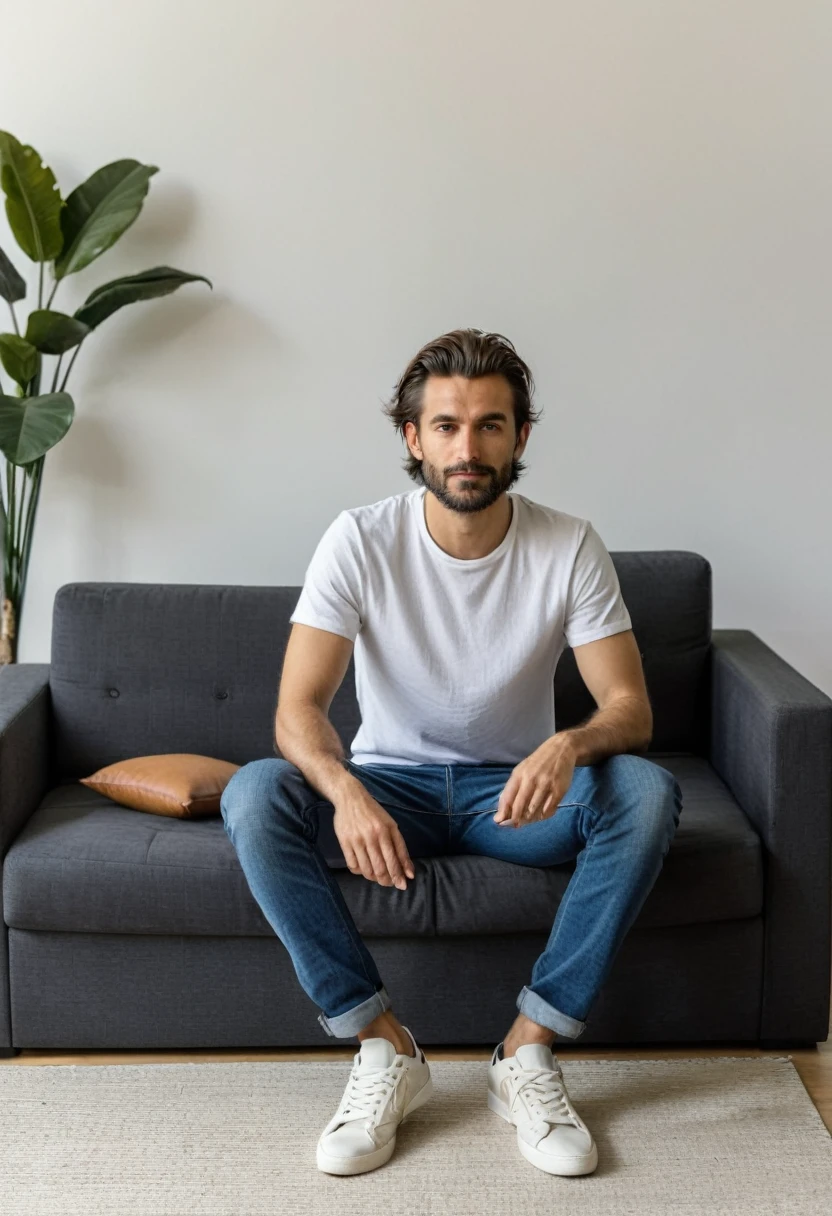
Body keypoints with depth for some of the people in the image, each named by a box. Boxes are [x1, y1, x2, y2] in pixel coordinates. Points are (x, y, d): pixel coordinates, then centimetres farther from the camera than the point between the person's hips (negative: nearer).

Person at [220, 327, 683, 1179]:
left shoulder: (569, 548, -12)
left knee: (646, 791, -29)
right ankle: (384, 1047, -19)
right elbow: (296, 710, -19)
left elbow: (630, 708, -14)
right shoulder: (360, 542, -14)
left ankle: (528, 1051, -20)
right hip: (389, 783, 0)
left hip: (514, 788, 1)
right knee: (252, 796, -29)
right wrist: (347, 792, -42)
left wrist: (570, 745, -39)